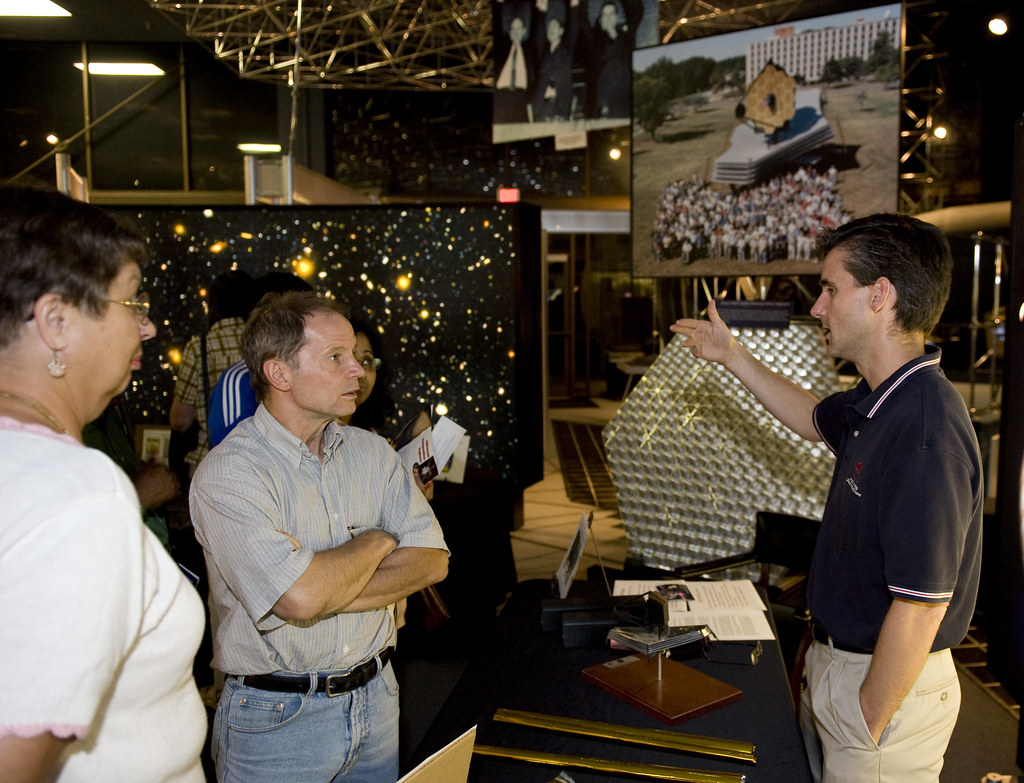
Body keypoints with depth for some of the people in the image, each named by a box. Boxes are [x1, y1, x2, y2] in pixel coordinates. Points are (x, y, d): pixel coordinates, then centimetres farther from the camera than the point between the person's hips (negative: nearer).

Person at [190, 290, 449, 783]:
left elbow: (431, 560, -5)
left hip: (377, 698, 6)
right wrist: (378, 540, -11)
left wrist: (327, 592, -19)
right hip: (276, 718, -5)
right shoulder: (227, 474, -19)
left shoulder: (371, 452, 1)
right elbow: (301, 598, -29)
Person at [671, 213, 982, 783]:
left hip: (888, 679, -9)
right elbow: (815, 420, 23)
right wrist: (732, 357, 22)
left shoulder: (924, 432, -31)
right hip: (838, 660, 9)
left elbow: (920, 608, -29)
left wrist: (867, 727, -19)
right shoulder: (877, 402, 0)